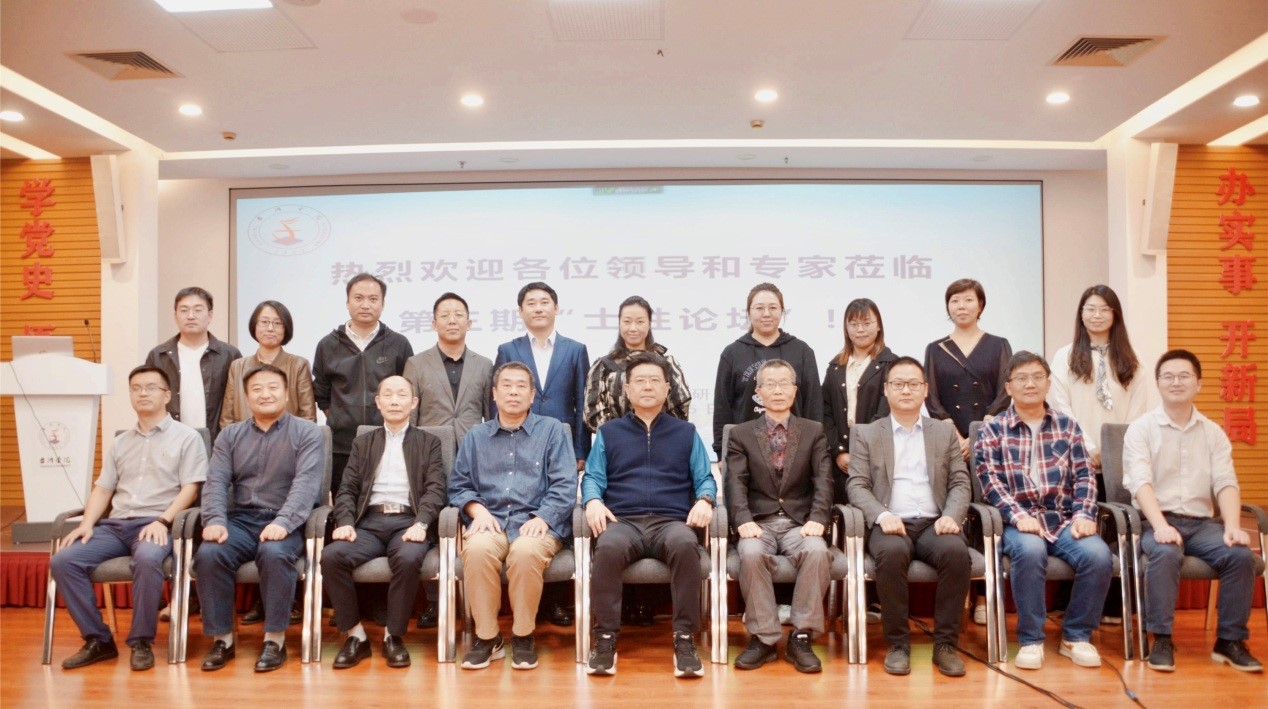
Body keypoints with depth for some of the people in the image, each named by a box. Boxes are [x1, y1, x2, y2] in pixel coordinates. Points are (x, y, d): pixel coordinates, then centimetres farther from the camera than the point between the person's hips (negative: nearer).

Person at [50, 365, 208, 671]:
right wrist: (87, 523, 0)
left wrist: (163, 521, -17)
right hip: (114, 525, 6)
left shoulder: (186, 437, 6)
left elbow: (190, 489, -3)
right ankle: (98, 640, -8)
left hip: (156, 524, -6)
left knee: (147, 559, -38)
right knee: (63, 561, -18)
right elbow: (102, 488, 18)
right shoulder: (120, 442, 23)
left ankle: (141, 642, -20)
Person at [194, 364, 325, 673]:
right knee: (208, 554, -25)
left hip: (284, 523, -3)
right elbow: (216, 482, 5)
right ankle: (222, 639, -9)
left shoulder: (306, 432, 3)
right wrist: (215, 520, -15)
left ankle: (275, 639, -18)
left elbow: (306, 482, -10)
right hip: (240, 519, 3)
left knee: (274, 553, -34)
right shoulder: (230, 436, 15)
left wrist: (282, 523, -26)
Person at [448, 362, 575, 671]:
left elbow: (565, 485, 1)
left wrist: (542, 518, -14)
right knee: (478, 549, -33)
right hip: (489, 521, 2)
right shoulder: (475, 436, 20)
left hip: (536, 523, -2)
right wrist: (477, 510, -7)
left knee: (526, 551, -36)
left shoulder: (552, 430, 11)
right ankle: (486, 636, -15)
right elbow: (458, 485, 13)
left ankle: (524, 635, -14)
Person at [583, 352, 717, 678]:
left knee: (685, 544, -36)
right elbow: (592, 477, 13)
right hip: (622, 521, 0)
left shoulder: (686, 433, 21)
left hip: (670, 521, 0)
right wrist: (593, 500, -9)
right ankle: (606, 639, -25)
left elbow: (705, 478, 15)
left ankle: (685, 640, -27)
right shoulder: (608, 433, 21)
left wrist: (705, 500, -8)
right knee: (608, 547, -36)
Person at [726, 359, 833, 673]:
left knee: (817, 551, -32)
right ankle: (763, 638, -18)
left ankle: (801, 637, -19)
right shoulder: (741, 434, 12)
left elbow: (823, 480, 1)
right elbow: (736, 483, -1)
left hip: (800, 522, 1)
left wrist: (817, 519, -17)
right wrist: (743, 520, -20)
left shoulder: (814, 431, 14)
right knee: (751, 554, -33)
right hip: (759, 522, 0)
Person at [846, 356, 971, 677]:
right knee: (892, 552, -35)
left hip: (934, 524, 2)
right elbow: (857, 486, 3)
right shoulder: (865, 434, 12)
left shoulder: (945, 431, 18)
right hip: (890, 524, -1)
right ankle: (898, 643, -19)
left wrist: (951, 516, -10)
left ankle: (945, 643, -16)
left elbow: (960, 483, 11)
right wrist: (882, 515, -16)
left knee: (956, 551, -31)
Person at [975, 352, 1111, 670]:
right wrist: (1018, 516, -18)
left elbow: (1084, 476, 9)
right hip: (1020, 521, -3)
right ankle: (1030, 640, -17)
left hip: (1065, 519, 3)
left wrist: (1084, 515, -8)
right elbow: (990, 480, -4)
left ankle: (1076, 636, -4)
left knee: (1098, 554, -27)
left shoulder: (1067, 425, 16)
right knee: (1030, 551, -35)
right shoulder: (993, 429, 7)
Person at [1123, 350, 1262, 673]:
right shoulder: (1141, 429, 1)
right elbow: (1141, 482, -12)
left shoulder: (1213, 432, 13)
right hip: (1157, 521, -3)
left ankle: (1230, 640, -7)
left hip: (1202, 522, 4)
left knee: (1241, 554, -23)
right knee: (1166, 554, -34)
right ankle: (1162, 640, -22)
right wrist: (1160, 526, -27)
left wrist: (1232, 527, -16)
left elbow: (1226, 483, 1)